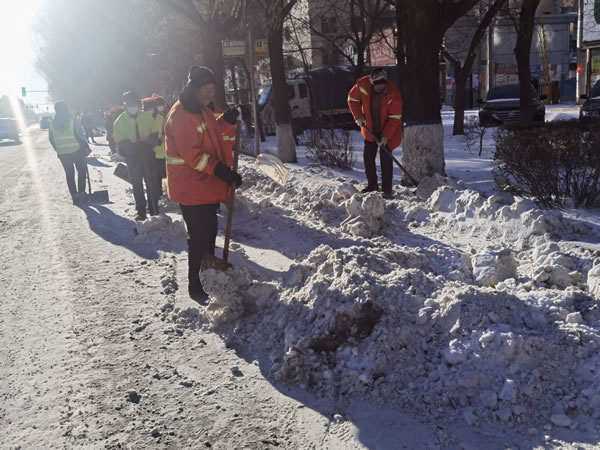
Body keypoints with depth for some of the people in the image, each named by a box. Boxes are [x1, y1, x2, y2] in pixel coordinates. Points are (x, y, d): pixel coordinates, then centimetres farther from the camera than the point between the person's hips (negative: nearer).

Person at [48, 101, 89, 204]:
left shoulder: (53, 124, 5)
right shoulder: (72, 119, -8)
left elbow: (51, 139, 8)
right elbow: (80, 134, -11)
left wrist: (58, 150, 17)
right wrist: (85, 146, -1)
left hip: (62, 153, 4)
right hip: (76, 150, -3)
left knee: (69, 173, 11)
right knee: (81, 171, 11)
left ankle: (74, 196, 10)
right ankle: (81, 193, 5)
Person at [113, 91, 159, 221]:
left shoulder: (147, 117, -2)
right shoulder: (120, 121, -4)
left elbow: (154, 135, -1)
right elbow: (121, 143, -9)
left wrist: (146, 145, -20)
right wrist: (135, 148, -25)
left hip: (147, 156, 0)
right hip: (132, 158, 0)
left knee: (151, 183, 3)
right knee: (137, 185, 8)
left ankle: (154, 210, 12)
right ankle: (141, 211, 17)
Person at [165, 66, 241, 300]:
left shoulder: (203, 111, 13)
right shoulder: (180, 115, -18)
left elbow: (217, 139, 15)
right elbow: (193, 154, -25)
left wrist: (227, 121, -3)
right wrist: (222, 171, -29)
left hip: (208, 186, 9)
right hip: (191, 188, -9)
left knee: (209, 232, 19)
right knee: (199, 237, -5)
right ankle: (194, 285, 5)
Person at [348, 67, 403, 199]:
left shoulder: (394, 95, -27)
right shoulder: (362, 85, -18)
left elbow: (395, 118, -22)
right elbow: (352, 98, 0)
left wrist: (386, 135, -28)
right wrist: (358, 116, -10)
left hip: (388, 130, -4)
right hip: (369, 129, 4)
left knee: (386, 158, -8)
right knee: (368, 157, 9)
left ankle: (387, 190, -3)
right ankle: (372, 184, 26)